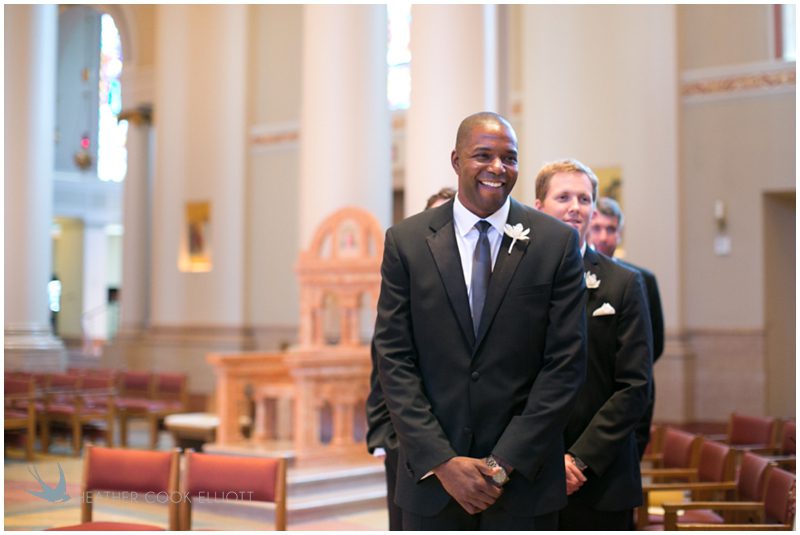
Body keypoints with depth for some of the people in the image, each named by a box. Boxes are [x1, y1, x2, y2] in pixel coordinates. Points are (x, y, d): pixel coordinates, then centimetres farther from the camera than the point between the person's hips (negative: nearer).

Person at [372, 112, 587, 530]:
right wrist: (442, 461, -9)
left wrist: (505, 462, -8)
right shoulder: (406, 241, 1)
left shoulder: (556, 242, -1)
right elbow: (393, 360, -2)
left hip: (524, 477, 0)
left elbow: (567, 363, -3)